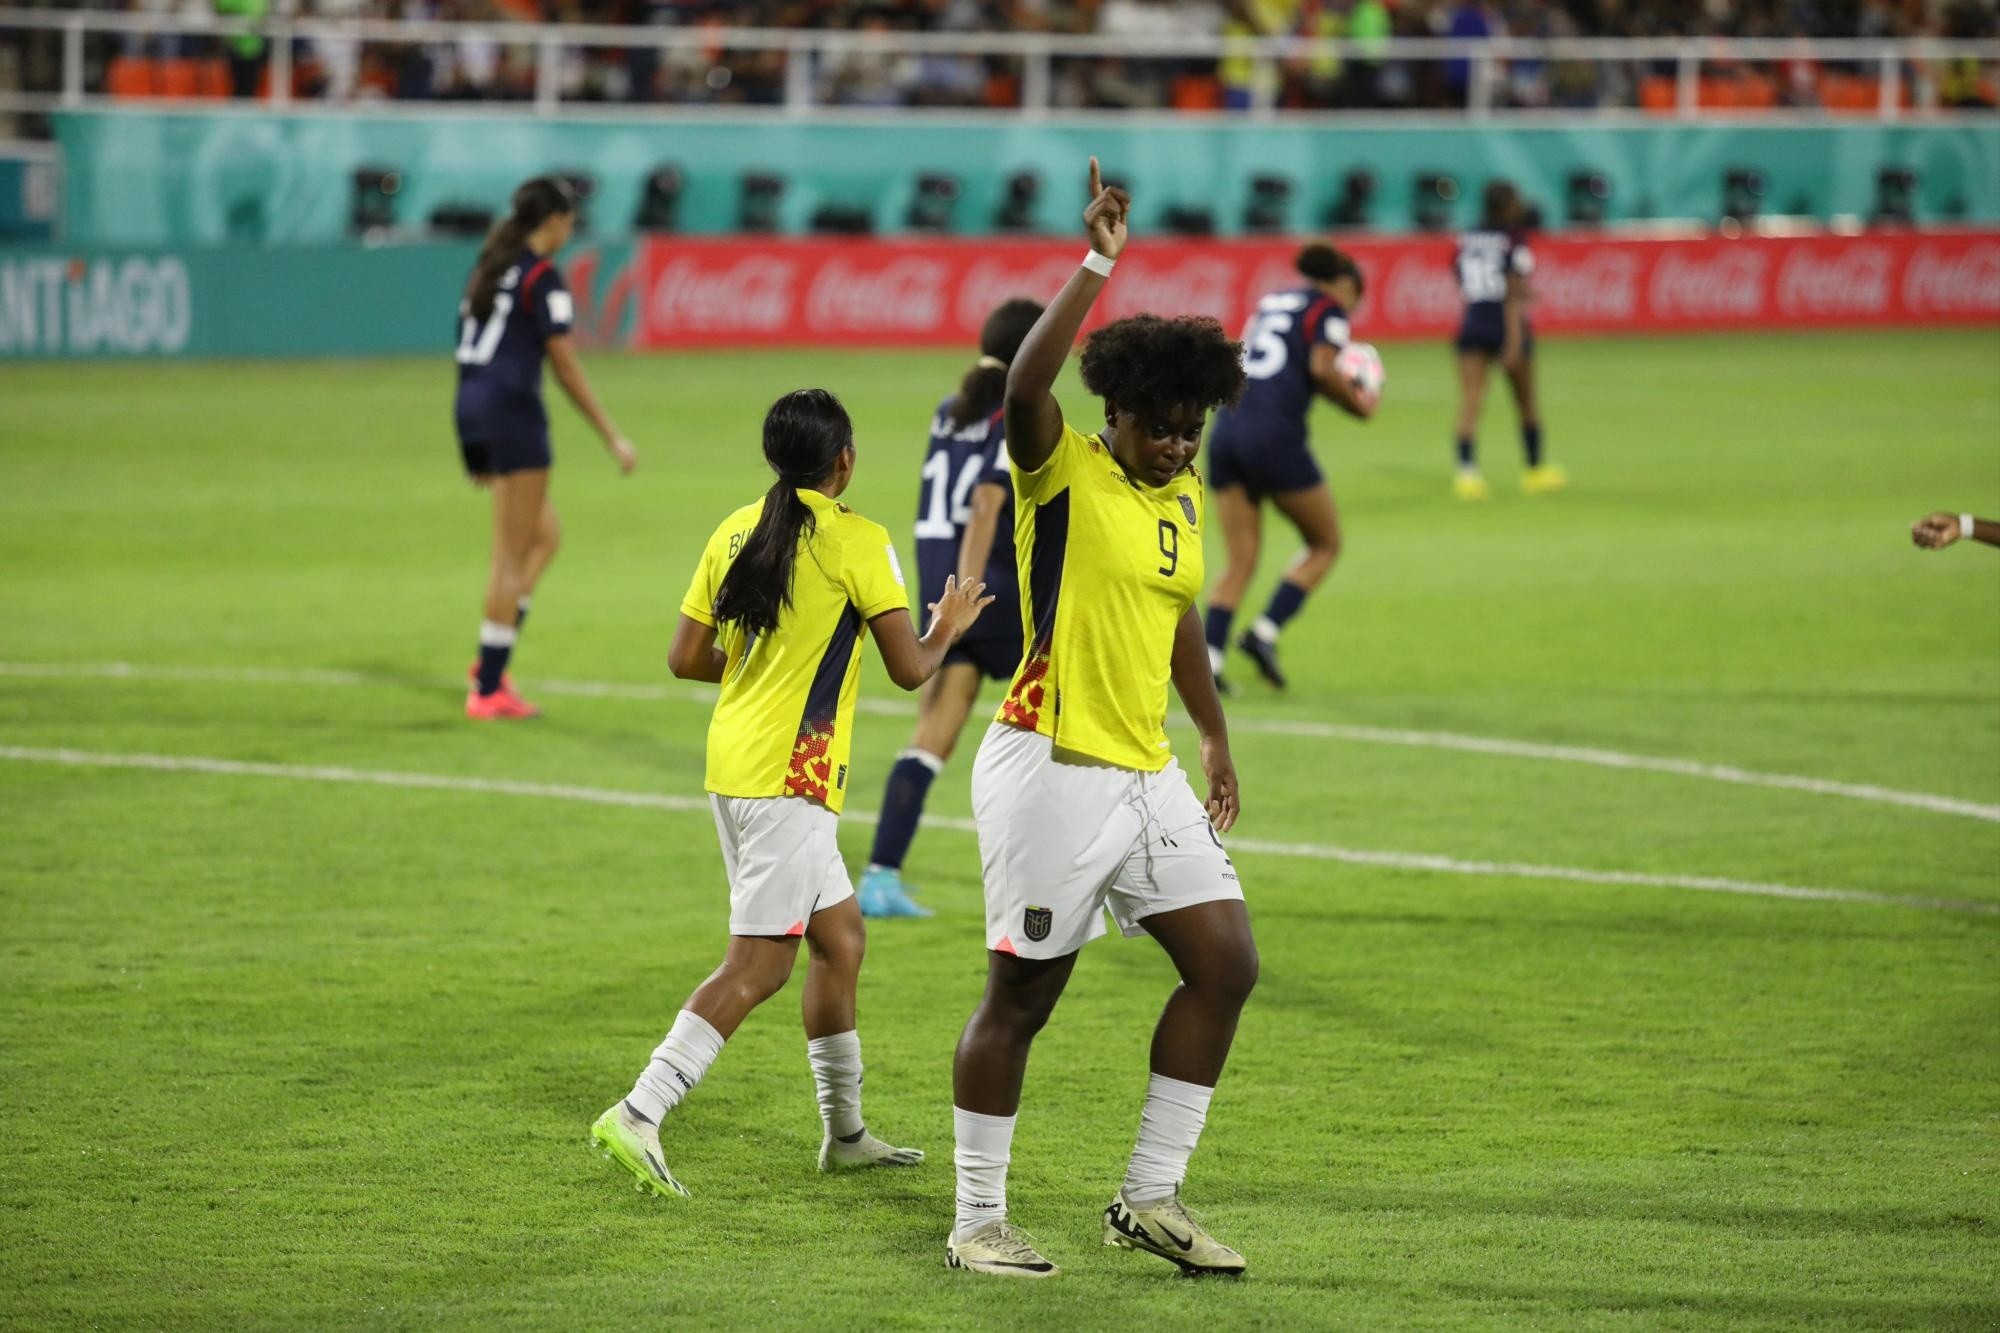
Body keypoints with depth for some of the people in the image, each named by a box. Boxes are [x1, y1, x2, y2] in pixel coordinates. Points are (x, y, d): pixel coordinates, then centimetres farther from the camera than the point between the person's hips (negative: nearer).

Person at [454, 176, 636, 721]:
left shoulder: (489, 266, 14)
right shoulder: (543, 277, -10)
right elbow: (566, 368, -12)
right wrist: (612, 437, -7)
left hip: (472, 408, 9)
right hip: (513, 410, -9)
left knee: (545, 535, 18)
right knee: (512, 558, -2)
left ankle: (491, 662, 10)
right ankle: (488, 691, -1)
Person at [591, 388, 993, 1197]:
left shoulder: (736, 531, 8)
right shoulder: (855, 542, -10)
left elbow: (684, 659, 9)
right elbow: (910, 669, -6)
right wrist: (948, 630, 15)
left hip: (731, 765, 8)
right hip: (789, 777, -8)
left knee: (839, 933, 19)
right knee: (758, 965, -8)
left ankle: (846, 1132, 27)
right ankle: (638, 1116, -18)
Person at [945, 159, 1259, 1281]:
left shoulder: (1184, 494, 12)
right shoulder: (1063, 473, -10)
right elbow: (1024, 387, -31)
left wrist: (1216, 736, 28)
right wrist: (1097, 266, -36)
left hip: (1148, 774, 8)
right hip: (1054, 771, -8)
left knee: (1226, 963, 4)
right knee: (1021, 997, -2)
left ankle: (1150, 1200, 13)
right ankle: (979, 1222, 9)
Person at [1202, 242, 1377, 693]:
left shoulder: (1271, 302, 24)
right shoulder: (1330, 309, 4)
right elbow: (1323, 368, -12)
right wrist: (1358, 404, 4)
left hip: (1226, 434, 6)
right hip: (1275, 437, -6)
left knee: (1240, 561, 10)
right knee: (1325, 544, 12)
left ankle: (1207, 659, -4)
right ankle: (1265, 632, -2)